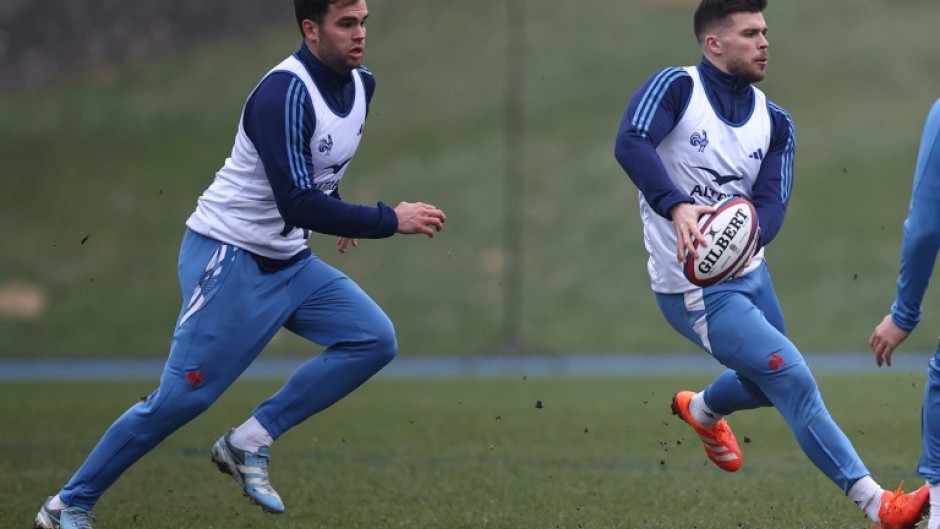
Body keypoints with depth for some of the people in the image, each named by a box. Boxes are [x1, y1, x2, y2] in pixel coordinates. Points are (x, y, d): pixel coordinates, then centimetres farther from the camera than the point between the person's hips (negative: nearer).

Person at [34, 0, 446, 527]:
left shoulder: (361, 84, 3)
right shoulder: (285, 93, -24)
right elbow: (296, 205, -31)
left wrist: (336, 210, 16)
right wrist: (390, 220, -27)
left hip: (290, 261, 8)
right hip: (231, 257, -8)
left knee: (375, 339, -7)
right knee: (183, 397, -9)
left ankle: (250, 442, -2)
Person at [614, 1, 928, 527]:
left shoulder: (774, 123, 3)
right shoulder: (676, 88, -14)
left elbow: (772, 203, -10)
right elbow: (632, 143, -32)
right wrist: (677, 207, -48)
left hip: (749, 272, 7)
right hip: (695, 289, -7)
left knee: (769, 382, 25)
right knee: (793, 378, -16)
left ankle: (701, 409, 58)